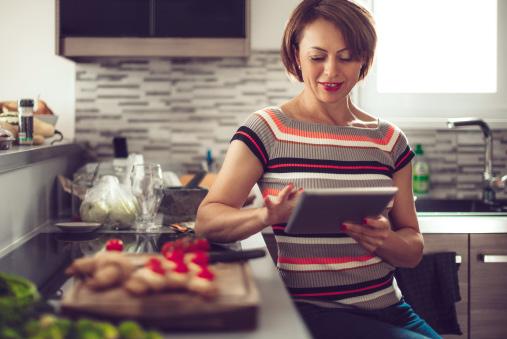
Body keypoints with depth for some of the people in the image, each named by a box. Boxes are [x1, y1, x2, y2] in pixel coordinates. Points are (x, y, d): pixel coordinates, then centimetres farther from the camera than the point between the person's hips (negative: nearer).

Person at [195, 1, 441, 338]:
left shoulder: (390, 140, 8)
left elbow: (414, 249, 10)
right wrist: (267, 215, -29)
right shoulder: (267, 130, -3)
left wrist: (383, 240, -14)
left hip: (389, 309, 5)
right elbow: (207, 221, -9)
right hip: (310, 310, -5)